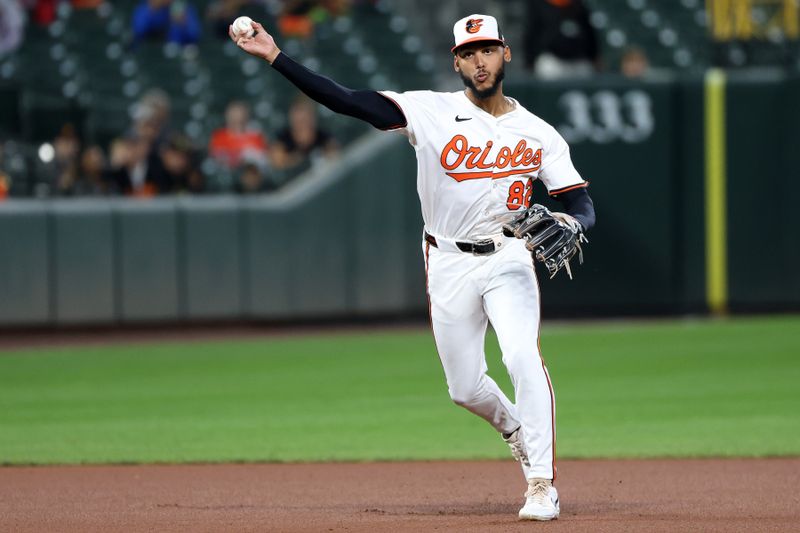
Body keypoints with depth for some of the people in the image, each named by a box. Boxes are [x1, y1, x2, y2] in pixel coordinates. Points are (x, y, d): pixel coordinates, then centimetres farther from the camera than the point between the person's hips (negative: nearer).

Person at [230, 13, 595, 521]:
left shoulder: (539, 134, 1)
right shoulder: (431, 110, -3)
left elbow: (583, 205, 0)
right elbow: (346, 100, -11)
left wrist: (571, 224, -25)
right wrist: (275, 56, -20)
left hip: (508, 259, -1)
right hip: (449, 265, 1)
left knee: (523, 357, -24)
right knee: (466, 388, 6)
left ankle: (542, 483, -19)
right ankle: (516, 429, 41)